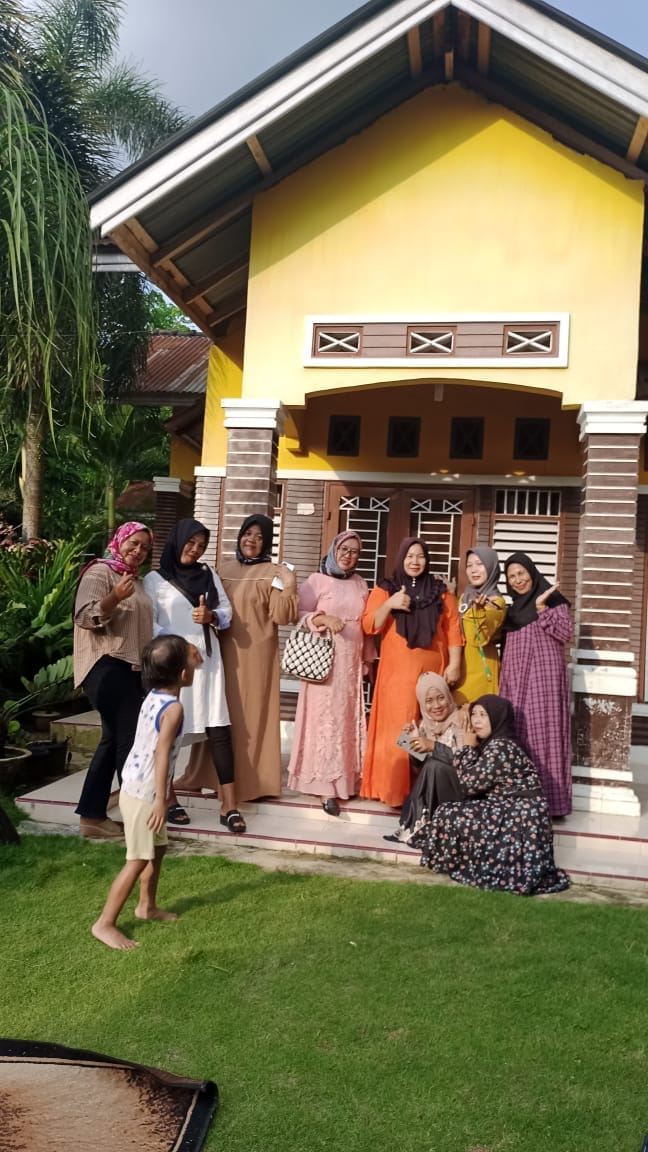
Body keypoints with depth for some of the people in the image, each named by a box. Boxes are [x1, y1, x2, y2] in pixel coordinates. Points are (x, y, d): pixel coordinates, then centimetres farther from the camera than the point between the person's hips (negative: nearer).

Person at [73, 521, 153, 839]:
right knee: (130, 738, -9)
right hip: (107, 666, -10)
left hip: (129, 667, 10)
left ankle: (92, 816, 13)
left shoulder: (134, 579, 21)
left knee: (114, 739, 8)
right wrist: (114, 597, -32)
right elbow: (84, 616, -19)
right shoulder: (99, 572, -6)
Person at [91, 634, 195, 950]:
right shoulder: (173, 708, -23)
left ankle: (147, 906, 37)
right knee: (138, 861, -2)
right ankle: (105, 923, 5)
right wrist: (161, 800, -26)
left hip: (137, 788, 9)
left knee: (157, 849, 22)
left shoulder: (153, 697, 3)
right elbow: (162, 754, -27)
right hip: (143, 794, -9)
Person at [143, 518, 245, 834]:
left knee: (219, 730, -3)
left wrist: (212, 616, -12)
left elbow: (227, 610, 10)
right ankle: (169, 800, 17)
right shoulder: (155, 579, 3)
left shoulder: (209, 574, 15)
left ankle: (229, 806, -3)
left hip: (208, 662, 3)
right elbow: (149, 622, -5)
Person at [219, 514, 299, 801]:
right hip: (225, 650, 5)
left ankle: (249, 779, 9)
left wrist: (289, 587, -24)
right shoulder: (225, 569, 10)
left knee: (251, 712, 0)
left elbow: (282, 617, -14)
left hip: (256, 652, -5)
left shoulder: (273, 573, -6)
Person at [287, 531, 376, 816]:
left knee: (347, 719, 7)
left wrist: (368, 659, 17)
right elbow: (298, 613, -5)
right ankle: (325, 785, -3)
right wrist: (323, 618, -21)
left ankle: (343, 779, 15)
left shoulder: (360, 584, 14)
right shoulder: (317, 580, -1)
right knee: (325, 719, -6)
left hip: (351, 662, 5)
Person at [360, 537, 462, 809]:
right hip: (397, 670, -1)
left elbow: (453, 630, 6)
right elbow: (369, 627, -1)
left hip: (433, 669, 2)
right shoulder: (385, 589, 8)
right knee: (398, 729, -6)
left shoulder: (440, 591, 12)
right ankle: (395, 790, -1)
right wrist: (389, 605, -16)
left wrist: (454, 664, -4)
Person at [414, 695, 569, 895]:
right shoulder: (489, 744, 12)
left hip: (519, 821, -10)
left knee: (450, 816, -9)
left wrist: (469, 748, -8)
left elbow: (468, 784, -18)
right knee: (452, 812, 12)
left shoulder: (500, 747, -18)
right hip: (508, 814, 10)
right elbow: (475, 786, 8)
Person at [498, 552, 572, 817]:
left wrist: (542, 608, -15)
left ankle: (546, 798, -8)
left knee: (541, 733, -10)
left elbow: (565, 633, -9)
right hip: (514, 678, 6)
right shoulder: (512, 608, 20)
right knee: (514, 736, 1)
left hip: (543, 675, -6)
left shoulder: (552, 599, 2)